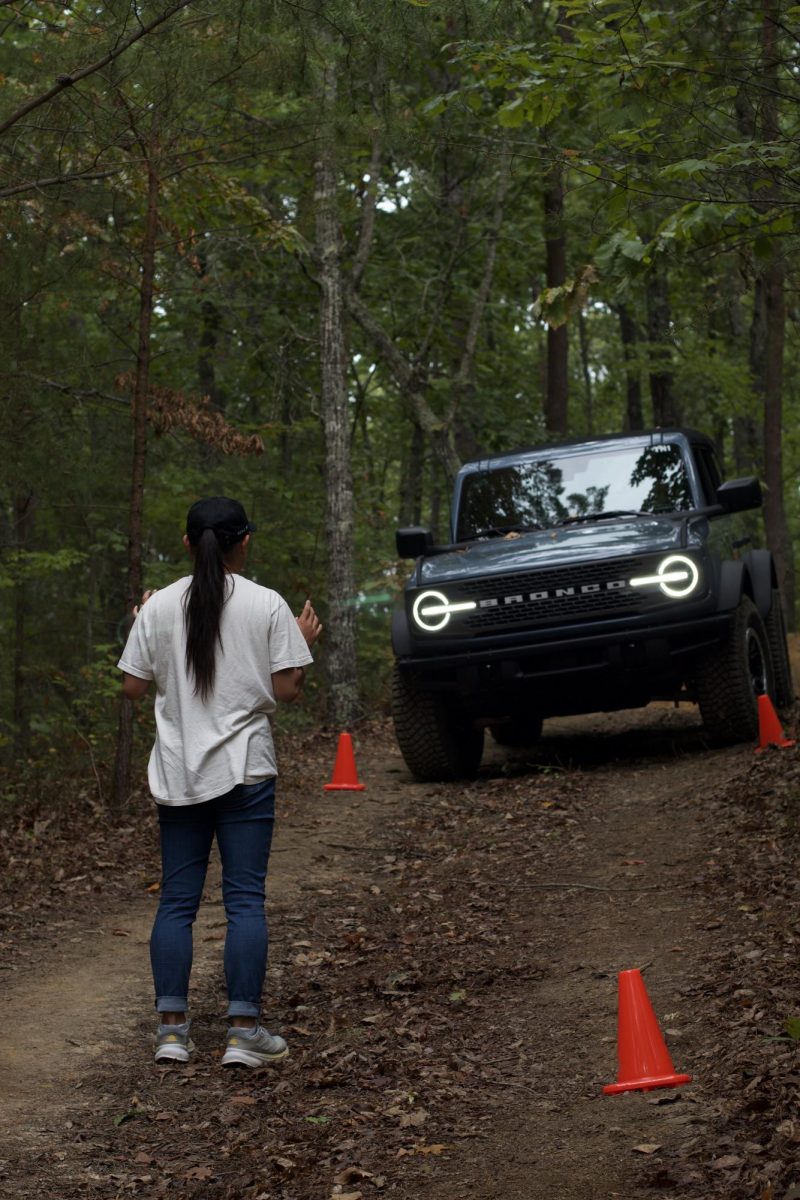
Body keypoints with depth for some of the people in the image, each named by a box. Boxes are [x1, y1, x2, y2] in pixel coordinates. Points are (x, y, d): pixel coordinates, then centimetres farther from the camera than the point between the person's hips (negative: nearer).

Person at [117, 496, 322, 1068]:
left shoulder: (159, 607, 1)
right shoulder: (268, 606, -5)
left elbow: (133, 687, 4)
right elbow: (286, 690, -6)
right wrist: (305, 643, 11)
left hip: (178, 773, 2)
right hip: (244, 768, -2)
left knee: (176, 901, 8)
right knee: (246, 899, 1)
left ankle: (172, 1029, 7)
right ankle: (245, 1031, 0)